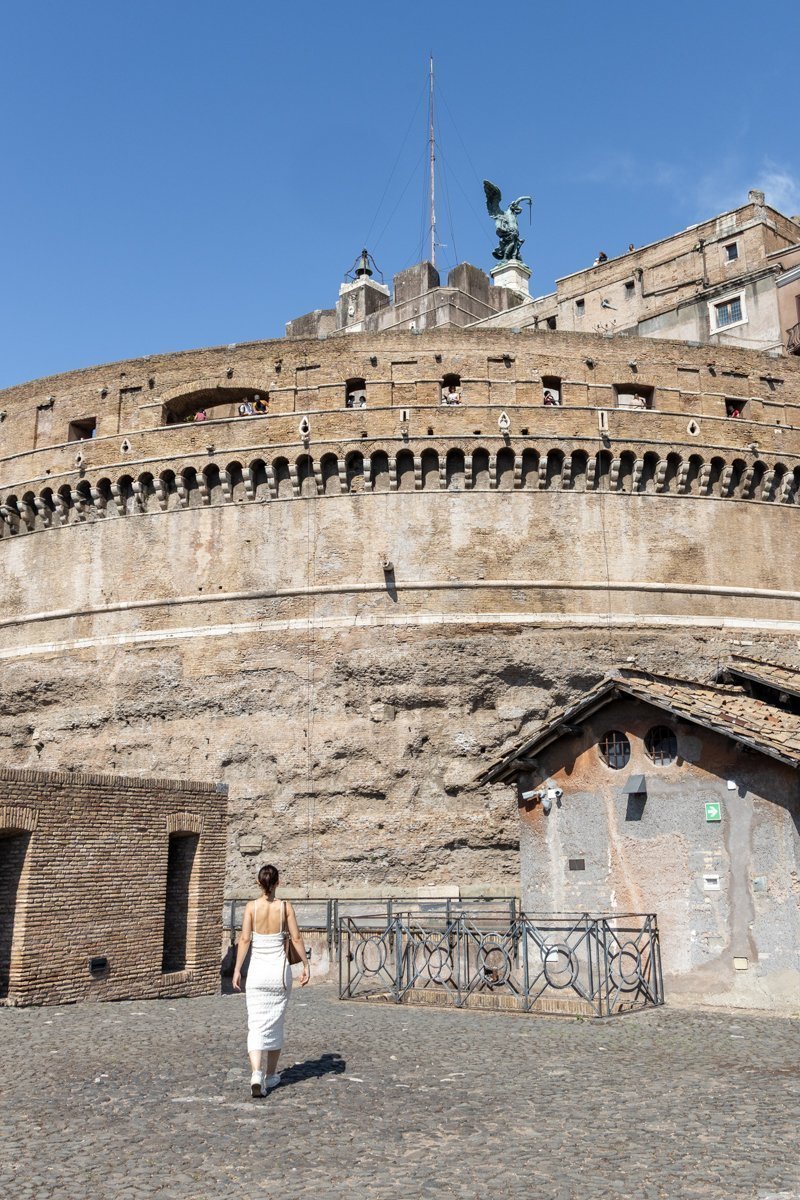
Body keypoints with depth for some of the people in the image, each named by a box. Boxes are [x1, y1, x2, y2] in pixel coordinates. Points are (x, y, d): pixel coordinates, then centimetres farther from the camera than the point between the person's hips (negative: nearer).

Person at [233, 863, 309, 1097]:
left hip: (257, 970, -1)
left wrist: (237, 970, -2)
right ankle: (271, 1075, 24)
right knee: (275, 1023, 14)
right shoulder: (285, 907, -2)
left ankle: (256, 1073, -19)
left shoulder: (252, 906, -3)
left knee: (256, 1024, 1)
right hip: (280, 969, 1)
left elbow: (245, 939, -7)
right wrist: (306, 965, 7)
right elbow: (296, 939, -2)